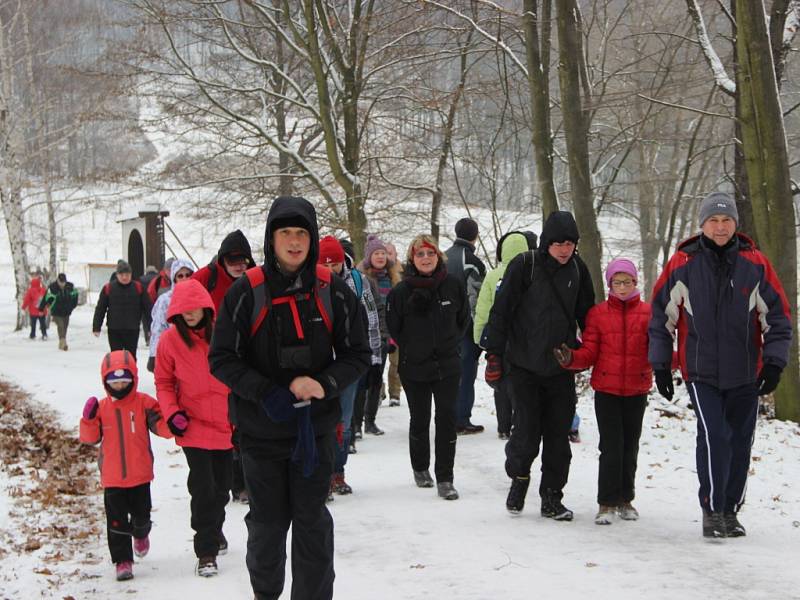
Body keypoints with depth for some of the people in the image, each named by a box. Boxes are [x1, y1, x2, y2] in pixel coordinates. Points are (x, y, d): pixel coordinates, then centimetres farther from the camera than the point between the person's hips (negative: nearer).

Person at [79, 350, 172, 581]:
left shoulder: (144, 403, -5)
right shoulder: (101, 407, 1)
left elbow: (162, 427, -9)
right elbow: (91, 438, 2)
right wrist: (88, 419, -15)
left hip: (140, 475, -1)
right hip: (112, 478, 1)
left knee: (141, 515, 10)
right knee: (116, 521, 1)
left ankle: (141, 534, 44)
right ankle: (122, 560, 9)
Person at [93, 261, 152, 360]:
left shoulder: (138, 288, -1)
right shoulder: (108, 288, -2)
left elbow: (147, 308, 2)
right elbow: (100, 309, 3)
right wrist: (96, 327, -1)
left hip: (132, 330, 0)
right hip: (114, 330, 0)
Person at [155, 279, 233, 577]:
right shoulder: (170, 339, -6)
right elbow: (164, 382, 5)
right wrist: (172, 413, -9)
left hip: (227, 425, 2)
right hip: (193, 426, -2)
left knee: (222, 486, 16)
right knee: (203, 488, -9)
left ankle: (214, 528, 42)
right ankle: (206, 551, 2)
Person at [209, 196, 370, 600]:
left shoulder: (333, 292, -1)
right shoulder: (246, 292, -6)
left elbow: (357, 354, 4)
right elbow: (222, 358, -5)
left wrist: (325, 384, -15)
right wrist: (265, 393, -18)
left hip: (316, 428, 1)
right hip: (260, 430, 0)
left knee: (312, 520, 3)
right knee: (268, 520, 11)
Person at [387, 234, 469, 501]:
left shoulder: (453, 285, -2)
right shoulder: (402, 291, -7)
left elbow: (463, 319, 12)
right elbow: (394, 327, 5)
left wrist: (450, 343, 10)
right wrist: (411, 348, 6)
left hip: (448, 365, 1)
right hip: (414, 367, -1)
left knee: (447, 419, -5)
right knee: (419, 421, 10)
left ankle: (445, 478, 0)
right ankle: (420, 469, 32)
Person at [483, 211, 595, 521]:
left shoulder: (577, 269, 5)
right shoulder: (524, 265, -9)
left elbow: (587, 315, 16)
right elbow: (501, 311, -7)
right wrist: (494, 355, -9)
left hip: (561, 368, 4)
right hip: (525, 366, -4)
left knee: (558, 436, 4)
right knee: (527, 431, -3)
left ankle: (552, 498, 14)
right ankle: (518, 480, 23)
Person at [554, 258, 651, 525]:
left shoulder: (647, 312, 2)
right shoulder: (598, 313, 1)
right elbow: (590, 353, 0)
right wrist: (570, 358, -19)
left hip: (636, 390, 1)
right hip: (606, 389, -1)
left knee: (630, 446, 12)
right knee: (611, 447, -5)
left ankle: (625, 499, 25)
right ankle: (607, 503, 2)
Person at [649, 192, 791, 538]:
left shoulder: (755, 265, -2)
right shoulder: (683, 264, -4)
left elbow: (777, 316, 4)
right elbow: (662, 315, 5)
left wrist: (774, 362, -4)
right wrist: (660, 364, 4)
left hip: (746, 373, 2)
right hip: (701, 372, -2)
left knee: (739, 443, 9)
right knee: (714, 437, -15)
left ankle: (730, 511, 24)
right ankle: (712, 511, -3)